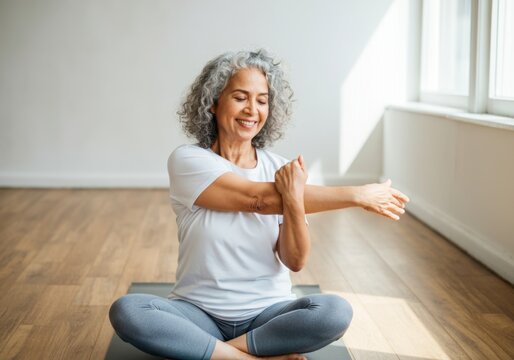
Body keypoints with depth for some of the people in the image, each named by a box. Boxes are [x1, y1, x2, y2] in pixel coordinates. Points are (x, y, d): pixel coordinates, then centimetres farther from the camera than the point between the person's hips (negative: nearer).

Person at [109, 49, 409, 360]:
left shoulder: (282, 170, 0)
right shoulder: (187, 160, -8)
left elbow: (296, 262, -5)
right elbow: (257, 199, -21)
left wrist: (295, 205, -26)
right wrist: (358, 195, -20)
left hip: (268, 312, 1)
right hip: (200, 313, -1)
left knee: (336, 312, -27)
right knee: (126, 311, -29)